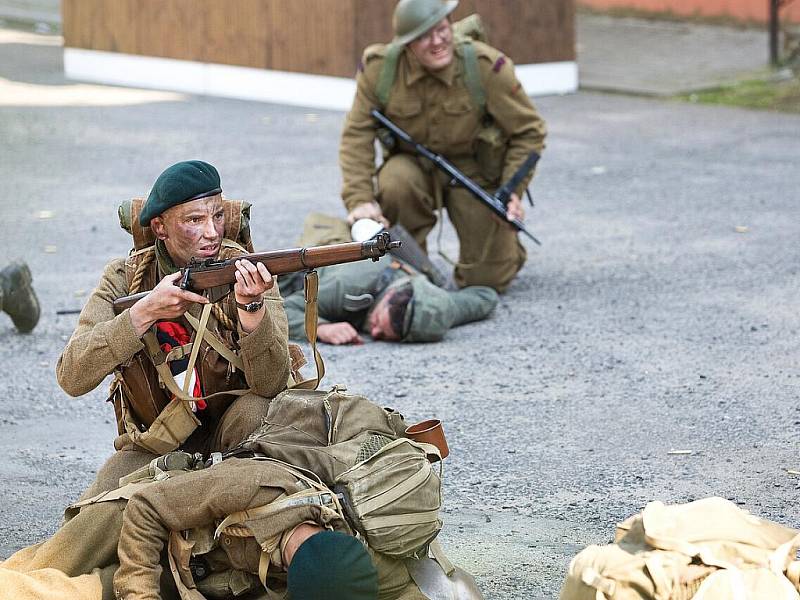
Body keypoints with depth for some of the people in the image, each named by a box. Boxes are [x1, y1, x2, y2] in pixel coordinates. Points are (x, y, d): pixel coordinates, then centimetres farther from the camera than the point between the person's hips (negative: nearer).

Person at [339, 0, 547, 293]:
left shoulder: (487, 67, -22)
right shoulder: (378, 69, -17)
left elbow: (528, 132, -10)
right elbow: (357, 137, -11)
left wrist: (512, 191, -18)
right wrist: (359, 200, -23)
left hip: (474, 168, -1)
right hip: (414, 165, 1)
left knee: (487, 279, -4)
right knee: (395, 184, -36)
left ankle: (505, 239, 33)